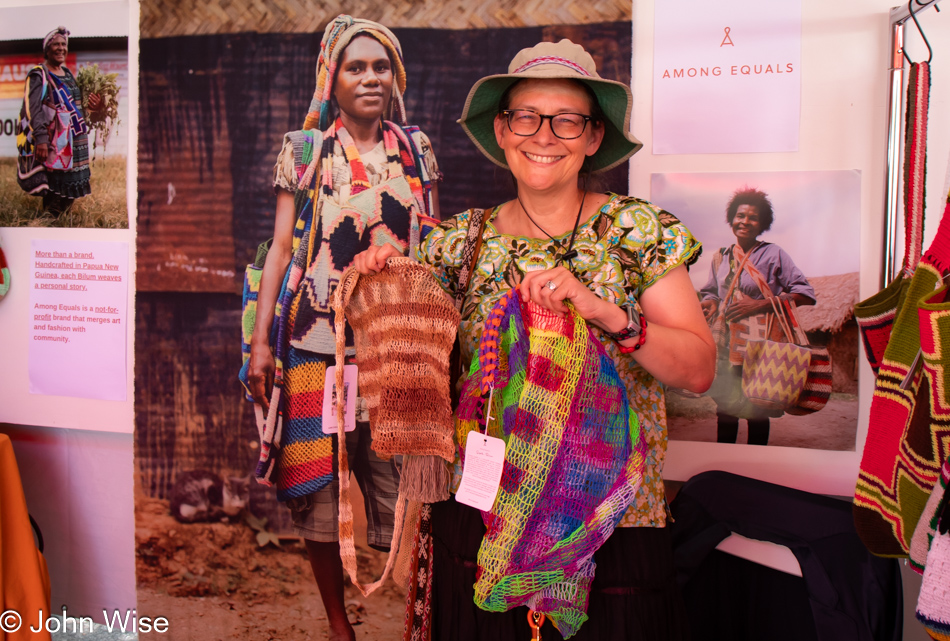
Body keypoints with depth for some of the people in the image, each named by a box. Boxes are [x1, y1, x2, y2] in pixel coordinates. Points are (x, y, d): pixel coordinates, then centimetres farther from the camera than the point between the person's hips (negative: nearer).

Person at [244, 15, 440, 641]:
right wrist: (262, 341, -3)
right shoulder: (305, 149, 6)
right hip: (319, 343, 0)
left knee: (405, 477, -1)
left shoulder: (415, 148, 10)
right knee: (322, 481, 4)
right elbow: (283, 247, 4)